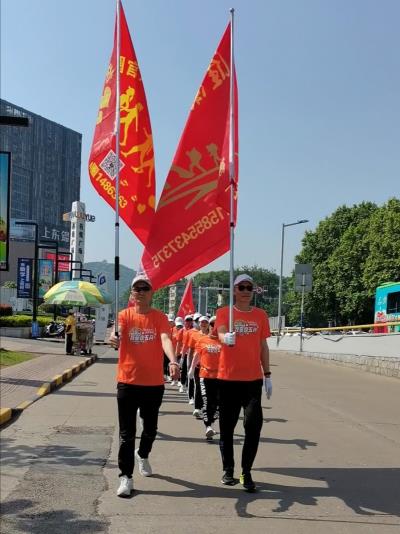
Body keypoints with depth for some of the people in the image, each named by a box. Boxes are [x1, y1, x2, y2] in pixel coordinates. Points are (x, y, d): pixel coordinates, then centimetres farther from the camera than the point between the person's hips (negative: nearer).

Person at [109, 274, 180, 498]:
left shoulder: (160, 317, -2)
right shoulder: (125, 315, -1)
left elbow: (166, 339, -19)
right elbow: (117, 336, -18)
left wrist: (173, 361, -38)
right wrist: (114, 339, -43)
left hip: (154, 383, 1)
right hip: (128, 382, -1)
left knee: (151, 428, 17)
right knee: (127, 433, 1)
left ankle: (143, 455, 46)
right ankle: (126, 477, 9)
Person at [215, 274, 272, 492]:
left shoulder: (260, 315, 8)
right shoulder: (224, 312, -1)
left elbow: (263, 346, 12)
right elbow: (221, 334, -19)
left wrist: (267, 375, 10)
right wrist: (226, 338, -43)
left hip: (253, 379, 2)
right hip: (228, 378, -1)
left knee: (254, 425, -6)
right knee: (227, 426, 8)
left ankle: (246, 472, 5)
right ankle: (228, 469, 23)